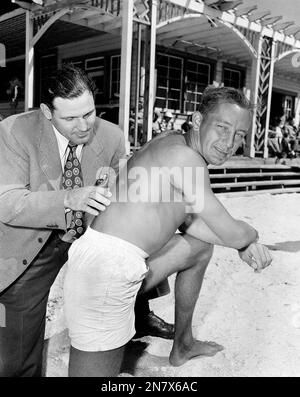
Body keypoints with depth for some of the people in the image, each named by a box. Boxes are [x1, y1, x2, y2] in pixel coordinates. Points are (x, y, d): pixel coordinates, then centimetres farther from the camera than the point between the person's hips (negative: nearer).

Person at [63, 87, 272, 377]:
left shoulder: (174, 142, 13)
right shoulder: (185, 156, -17)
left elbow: (187, 221, 19)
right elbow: (231, 234, -12)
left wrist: (244, 245, 12)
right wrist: (251, 234, 12)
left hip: (129, 263, 10)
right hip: (106, 269, -10)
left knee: (203, 245, 26)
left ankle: (182, 346, 40)